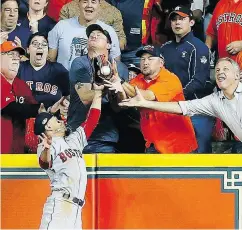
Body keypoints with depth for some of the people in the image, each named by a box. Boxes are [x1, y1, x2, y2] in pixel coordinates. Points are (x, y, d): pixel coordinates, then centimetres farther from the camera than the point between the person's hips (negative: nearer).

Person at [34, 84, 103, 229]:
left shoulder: (74, 140, 25)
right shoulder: (46, 146, 0)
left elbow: (92, 119, 26)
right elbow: (45, 163, -22)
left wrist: (98, 92, 22)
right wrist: (46, 149, -44)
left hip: (76, 207, 8)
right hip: (59, 204, -8)